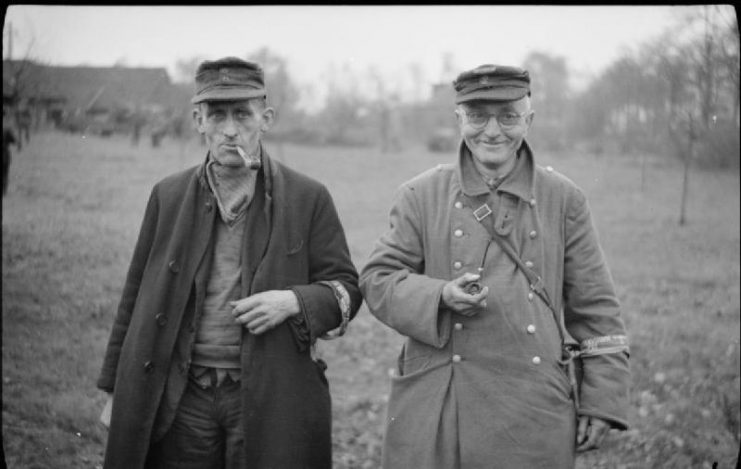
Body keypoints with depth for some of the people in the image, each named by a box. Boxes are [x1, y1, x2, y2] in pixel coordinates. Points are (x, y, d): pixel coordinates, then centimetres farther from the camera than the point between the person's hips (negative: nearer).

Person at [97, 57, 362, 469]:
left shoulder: (308, 198, 0)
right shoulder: (169, 196, 6)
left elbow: (346, 289, 4)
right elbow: (137, 297, 10)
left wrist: (294, 302, -16)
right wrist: (117, 391, 9)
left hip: (273, 400, -1)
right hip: (181, 400, 2)